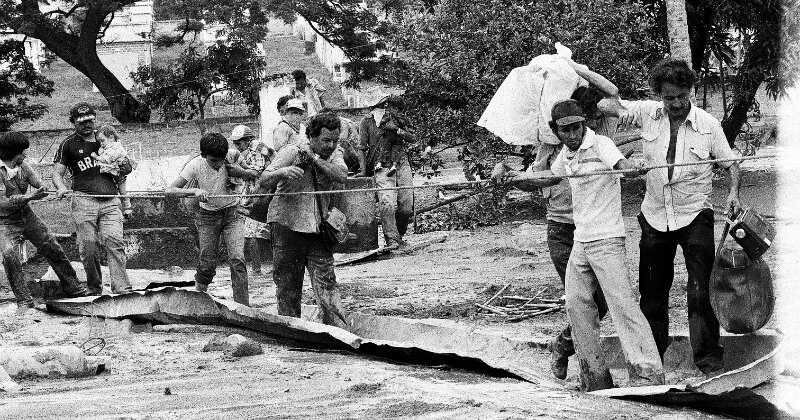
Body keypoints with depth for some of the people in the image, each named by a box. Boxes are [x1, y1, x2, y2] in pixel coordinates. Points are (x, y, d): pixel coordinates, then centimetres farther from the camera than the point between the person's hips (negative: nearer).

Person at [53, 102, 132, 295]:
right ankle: (94, 288, 8)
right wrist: (61, 187, -13)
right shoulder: (68, 145, 12)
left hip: (110, 201, 1)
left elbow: (127, 168, 28)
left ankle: (121, 287, -18)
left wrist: (124, 168, 4)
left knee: (115, 240, -14)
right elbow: (57, 172, 8)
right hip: (84, 198, -1)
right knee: (88, 246, -6)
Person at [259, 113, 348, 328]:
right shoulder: (291, 152, -7)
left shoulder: (335, 154, 6)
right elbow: (264, 181, -16)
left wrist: (314, 158, -22)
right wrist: (282, 173, -37)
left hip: (319, 228, 3)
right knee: (288, 285, 2)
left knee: (326, 281, -7)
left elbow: (341, 175, -15)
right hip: (287, 224, -3)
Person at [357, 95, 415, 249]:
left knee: (407, 206, 2)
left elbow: (412, 138, 7)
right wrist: (363, 170, -6)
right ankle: (392, 240, -22)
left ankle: (399, 236, 21)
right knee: (387, 204, -20)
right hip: (382, 167, -4)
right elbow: (361, 148, 3)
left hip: (402, 164, 4)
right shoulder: (367, 121, 6)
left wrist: (397, 130, -9)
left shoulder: (397, 121, 17)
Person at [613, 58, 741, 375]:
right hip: (655, 217, 3)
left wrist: (734, 192, -13)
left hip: (694, 217, -3)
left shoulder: (708, 124, -7)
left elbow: (731, 162, 3)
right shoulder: (648, 114, -2)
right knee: (652, 294, 12)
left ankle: (709, 361, -3)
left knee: (699, 292, -10)